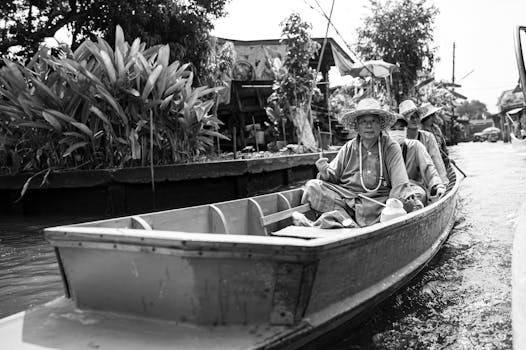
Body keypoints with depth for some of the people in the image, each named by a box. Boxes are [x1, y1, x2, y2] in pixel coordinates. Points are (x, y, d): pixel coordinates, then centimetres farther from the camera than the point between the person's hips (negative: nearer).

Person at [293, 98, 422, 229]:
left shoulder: (391, 148, 4)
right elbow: (333, 177, 10)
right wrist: (325, 172, -14)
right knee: (312, 186, -15)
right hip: (345, 198, 2)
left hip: (377, 202, -2)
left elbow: (400, 183, -5)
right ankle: (347, 221, -27)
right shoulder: (348, 148, 12)